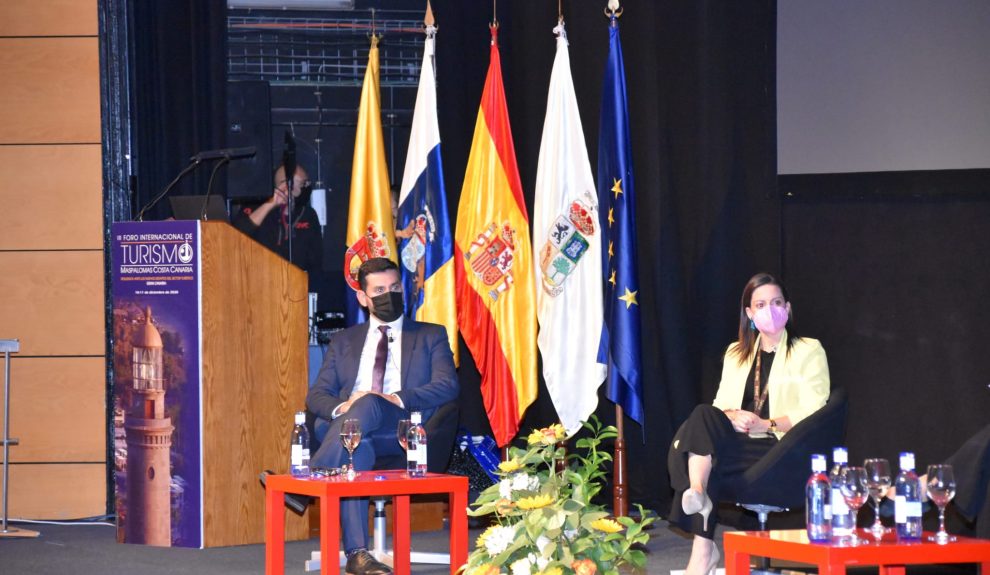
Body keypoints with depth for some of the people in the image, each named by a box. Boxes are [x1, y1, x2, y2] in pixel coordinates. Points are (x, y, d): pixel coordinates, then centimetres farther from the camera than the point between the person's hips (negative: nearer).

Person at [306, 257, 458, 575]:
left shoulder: (431, 336, 19)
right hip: (350, 424, 2)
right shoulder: (344, 341, 26)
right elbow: (317, 395, 16)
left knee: (368, 405, -37)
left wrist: (396, 399, -16)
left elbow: (447, 386, 2)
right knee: (357, 447, -38)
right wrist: (340, 407, -11)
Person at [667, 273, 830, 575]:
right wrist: (732, 417, -8)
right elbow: (720, 404, 16)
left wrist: (766, 425, -14)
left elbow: (812, 412, -2)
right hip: (735, 439, 5)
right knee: (703, 415, -31)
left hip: (779, 448, -5)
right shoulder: (736, 354, 25)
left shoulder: (808, 351, 10)